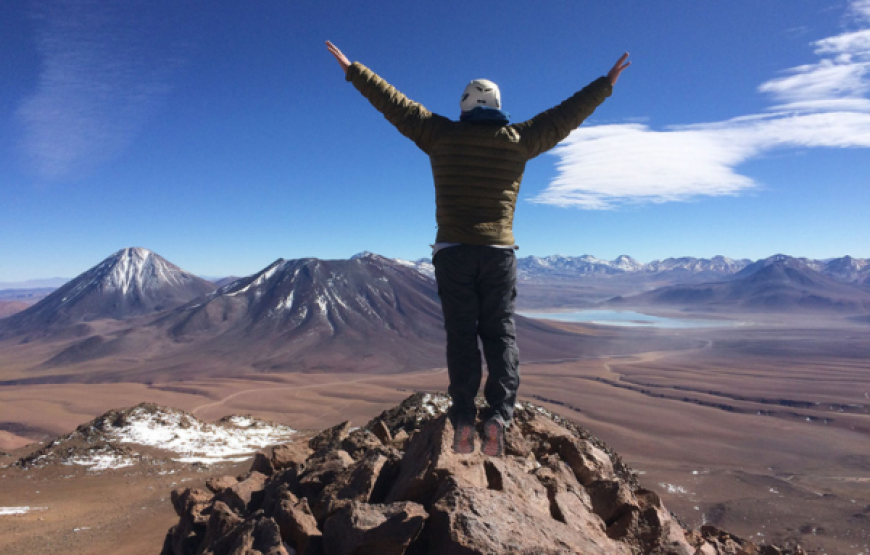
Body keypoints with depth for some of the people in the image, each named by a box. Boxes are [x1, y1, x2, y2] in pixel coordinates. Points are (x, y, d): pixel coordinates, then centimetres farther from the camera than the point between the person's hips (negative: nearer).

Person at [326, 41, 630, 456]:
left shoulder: (442, 135, 3)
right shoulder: (518, 140, 4)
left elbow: (395, 104, 9)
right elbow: (565, 116, 14)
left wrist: (353, 71, 20)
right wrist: (606, 83, 27)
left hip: (453, 251, 0)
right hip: (499, 252, 1)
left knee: (461, 333, 4)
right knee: (500, 332, 6)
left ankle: (463, 419, 0)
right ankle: (498, 415, -3)